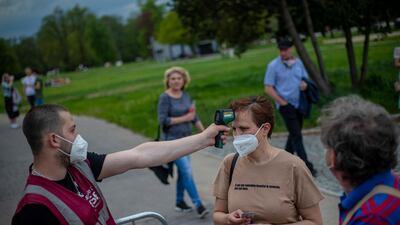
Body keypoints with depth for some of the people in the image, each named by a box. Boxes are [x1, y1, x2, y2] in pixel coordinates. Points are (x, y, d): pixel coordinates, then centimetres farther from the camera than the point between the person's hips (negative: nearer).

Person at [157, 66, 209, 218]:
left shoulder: (185, 95, 7)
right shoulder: (165, 98, -12)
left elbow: (194, 116, 14)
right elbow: (162, 120, -17)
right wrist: (184, 118, -17)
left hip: (186, 138, 7)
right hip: (172, 140, -7)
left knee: (183, 172, 14)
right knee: (187, 172, -10)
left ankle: (179, 202, 29)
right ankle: (198, 205, -6)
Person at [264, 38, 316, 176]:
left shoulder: (298, 63, 7)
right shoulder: (274, 66, -8)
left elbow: (305, 79, 16)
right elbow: (268, 88, -9)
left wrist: (304, 84, -9)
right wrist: (282, 102, -12)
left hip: (299, 103, 6)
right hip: (285, 105, -6)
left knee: (295, 133, 14)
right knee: (296, 135, -10)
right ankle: (307, 167, -9)